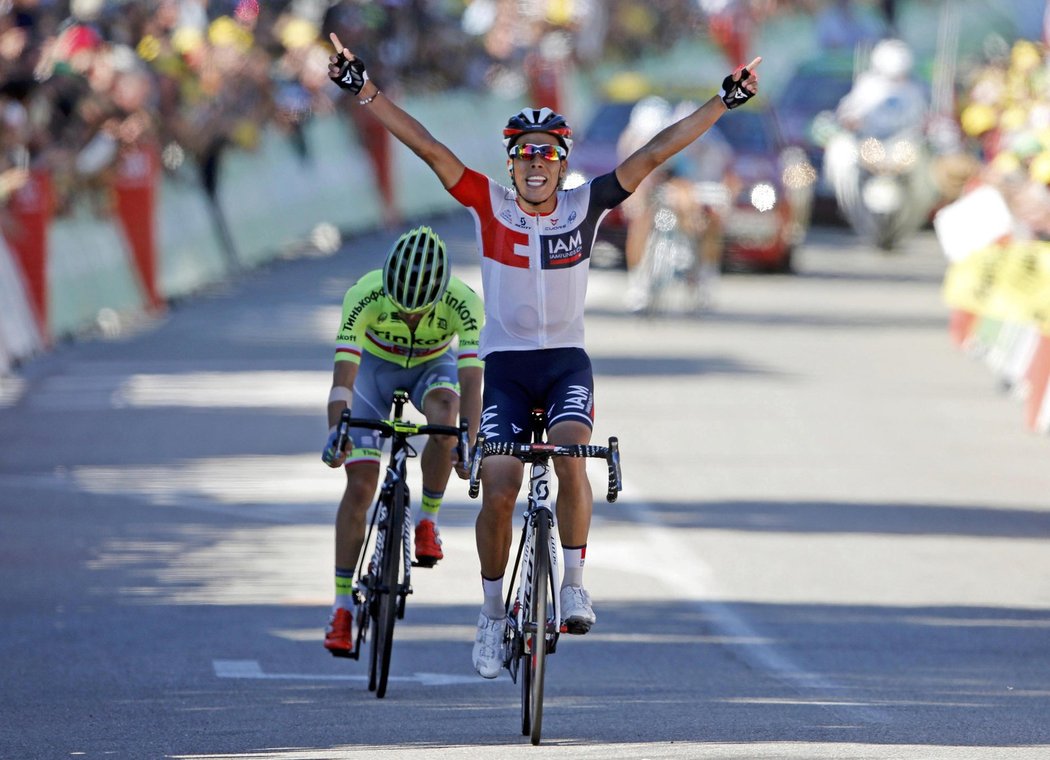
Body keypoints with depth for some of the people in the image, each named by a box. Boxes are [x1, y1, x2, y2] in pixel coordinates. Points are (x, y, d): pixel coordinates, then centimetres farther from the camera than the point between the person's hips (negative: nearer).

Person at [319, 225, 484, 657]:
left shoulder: (463, 303, -36)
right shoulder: (365, 295, -36)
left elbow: (471, 381, -42)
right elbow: (343, 373, -41)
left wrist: (470, 443, -56)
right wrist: (336, 431, -56)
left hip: (433, 366, 0)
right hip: (375, 365, 0)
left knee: (445, 420, -35)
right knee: (360, 486, -11)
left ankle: (427, 522, -11)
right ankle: (342, 607, -3)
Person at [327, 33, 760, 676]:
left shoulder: (586, 207, -4)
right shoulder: (489, 205, -5)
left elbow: (653, 156, -6)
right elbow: (427, 147, -10)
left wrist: (725, 103, -9)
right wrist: (365, 91, -16)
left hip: (567, 362, 0)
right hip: (505, 363, 0)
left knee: (571, 450, -28)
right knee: (498, 490, -10)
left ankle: (574, 586, -18)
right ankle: (493, 615, 7)